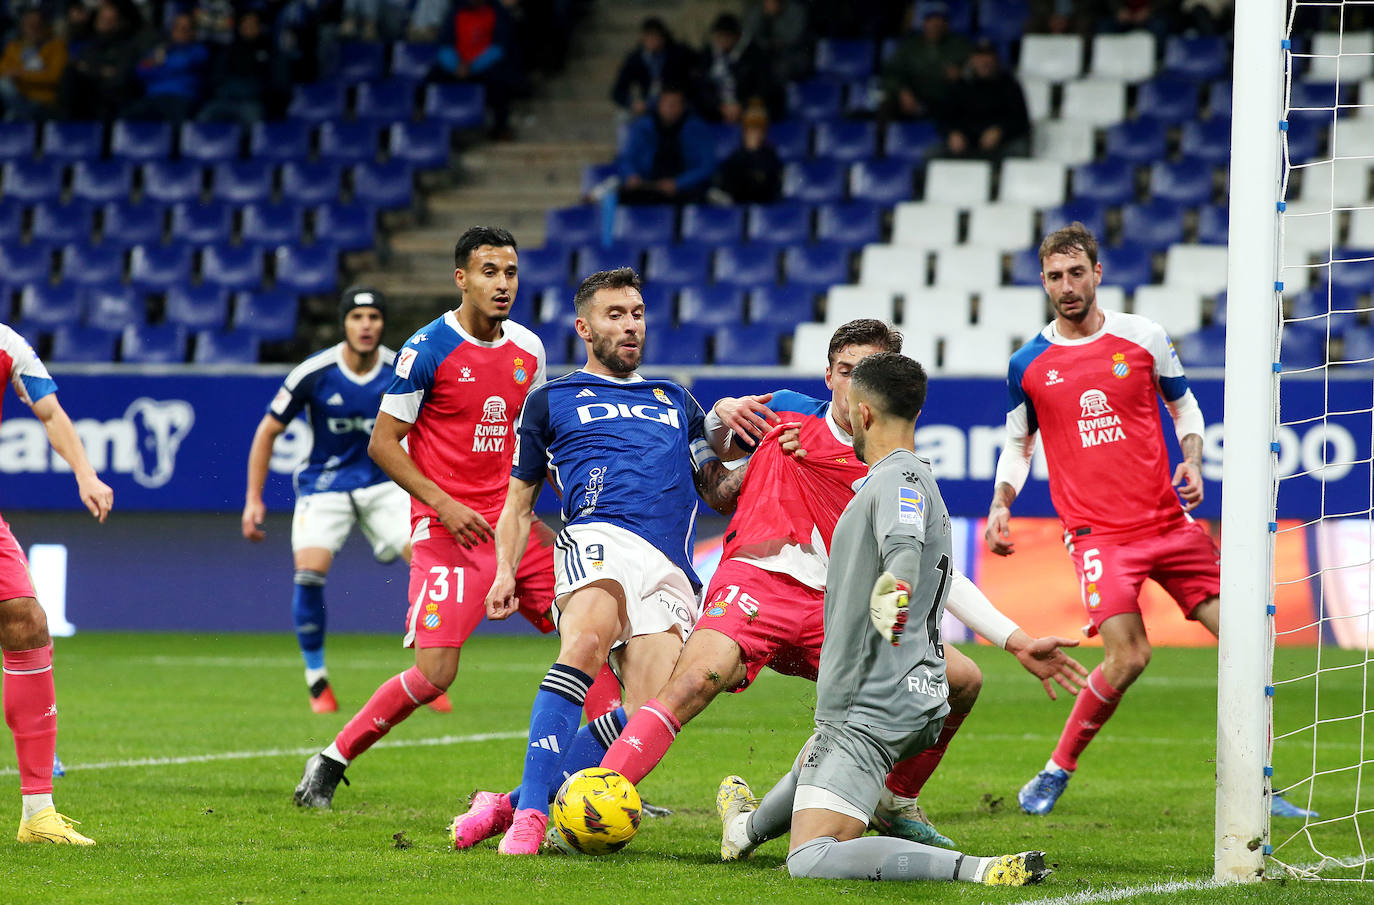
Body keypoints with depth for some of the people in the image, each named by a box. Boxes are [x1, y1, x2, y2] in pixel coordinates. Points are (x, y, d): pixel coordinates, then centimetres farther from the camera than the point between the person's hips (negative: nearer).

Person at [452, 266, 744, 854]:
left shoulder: (676, 402, 33)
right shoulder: (552, 401, 24)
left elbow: (721, 495, 29)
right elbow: (519, 501, 24)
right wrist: (505, 573, 7)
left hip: (671, 572, 3)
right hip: (601, 537, -3)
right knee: (587, 642, -36)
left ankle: (512, 805, -8)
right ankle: (530, 812, -38)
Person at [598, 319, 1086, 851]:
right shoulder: (786, 411, 14)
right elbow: (716, 449, 30)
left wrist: (1017, 642, 8)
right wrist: (721, 415, 5)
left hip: (832, 614, 3)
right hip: (755, 585, -3)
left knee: (962, 681, -4)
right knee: (693, 683, -33)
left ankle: (896, 805, 18)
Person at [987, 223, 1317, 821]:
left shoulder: (1143, 337, 4)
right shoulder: (1028, 364, 3)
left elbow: (1184, 406, 17)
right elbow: (1018, 444, 15)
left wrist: (1192, 460, -2)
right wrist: (1001, 505, 0)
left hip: (1168, 520, 3)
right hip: (1098, 534, -3)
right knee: (1127, 657, -21)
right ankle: (1055, 774, -1)